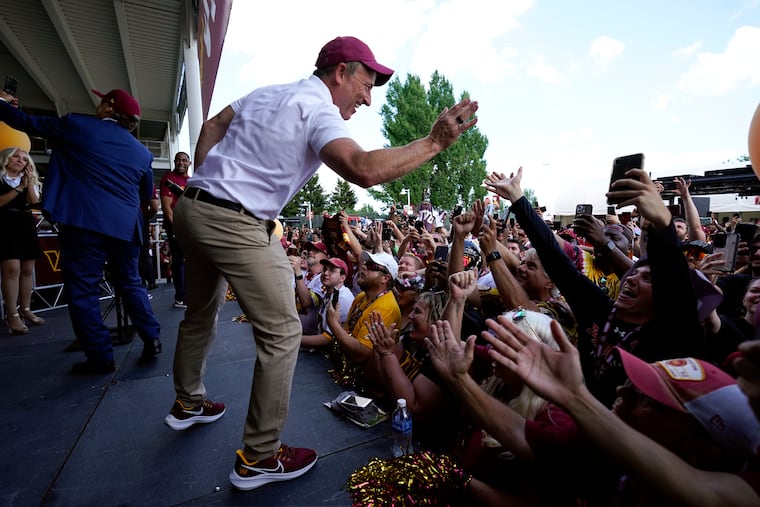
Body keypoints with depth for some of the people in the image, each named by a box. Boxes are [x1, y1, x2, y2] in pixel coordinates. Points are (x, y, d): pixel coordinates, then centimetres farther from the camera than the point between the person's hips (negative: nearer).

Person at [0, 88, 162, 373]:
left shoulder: (78, 125, 5)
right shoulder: (142, 151, 14)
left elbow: (28, 123, 17)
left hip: (84, 223, -4)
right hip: (126, 226, 4)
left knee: (82, 290, 3)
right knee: (130, 283, 16)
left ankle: (100, 358, 6)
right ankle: (152, 339, 15)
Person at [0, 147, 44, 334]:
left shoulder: (28, 179, 18)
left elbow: (34, 202, 5)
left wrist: (29, 183, -4)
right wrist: (19, 188, -12)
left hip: (27, 225, 5)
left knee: (27, 270, 5)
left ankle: (25, 310, 15)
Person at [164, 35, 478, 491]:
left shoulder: (267, 93, 15)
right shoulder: (318, 112, -12)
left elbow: (212, 127, 20)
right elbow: (364, 170, -30)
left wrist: (204, 185, 20)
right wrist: (434, 143, -21)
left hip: (193, 208, 10)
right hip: (236, 226, -10)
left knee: (201, 314, 25)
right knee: (282, 333, -2)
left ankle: (188, 402, 47)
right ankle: (260, 456, 10)